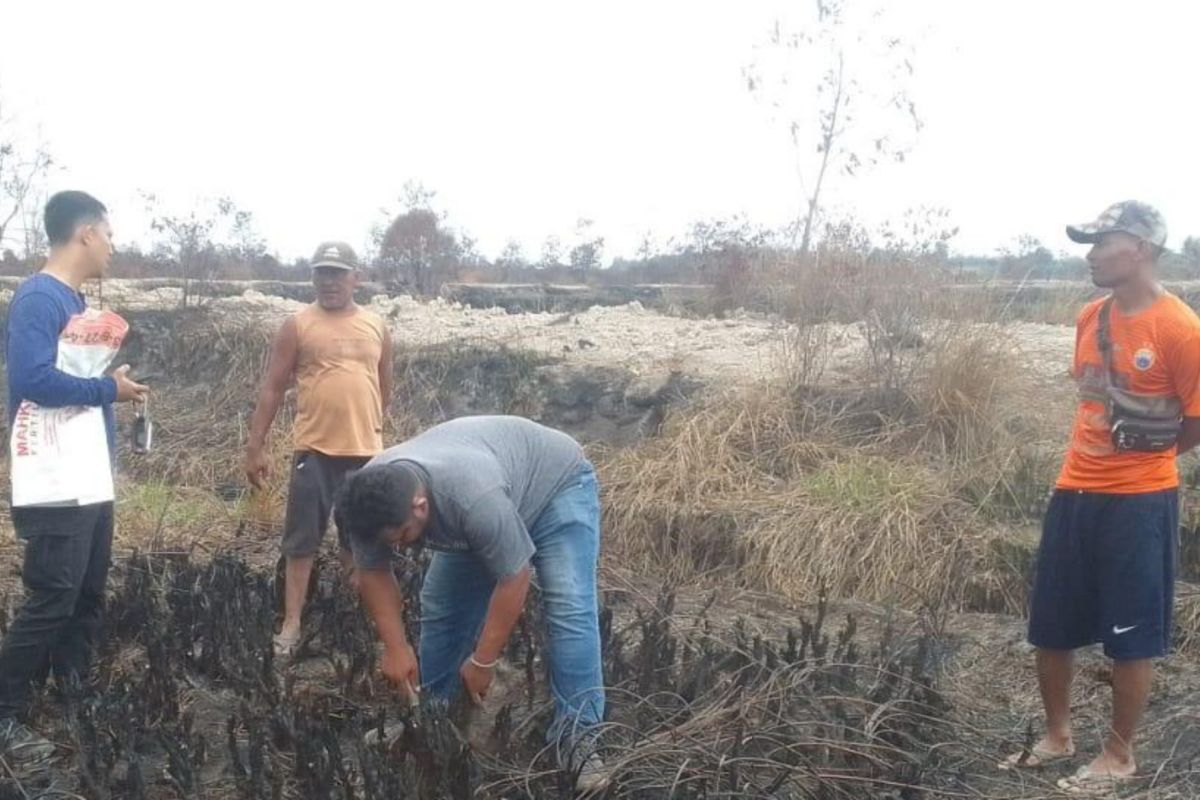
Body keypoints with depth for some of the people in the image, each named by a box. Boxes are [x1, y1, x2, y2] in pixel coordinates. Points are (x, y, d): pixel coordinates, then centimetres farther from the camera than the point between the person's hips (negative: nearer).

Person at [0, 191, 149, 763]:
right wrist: (109, 387, -14)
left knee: (88, 598, 15)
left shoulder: (76, 303, 16)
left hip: (92, 482, 10)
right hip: (56, 487, -10)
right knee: (50, 602, -6)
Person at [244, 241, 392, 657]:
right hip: (314, 450, -2)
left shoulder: (377, 327, 8)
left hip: (365, 451, 2)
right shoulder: (297, 326, 0)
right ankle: (291, 625, 11)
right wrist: (255, 446, -4)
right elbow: (272, 389, 0)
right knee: (301, 541, 3)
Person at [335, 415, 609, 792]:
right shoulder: (371, 499, -23)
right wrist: (396, 646, -15)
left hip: (556, 484, -6)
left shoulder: (475, 498, -43)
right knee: (441, 607, 3)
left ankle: (576, 735, -16)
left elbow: (514, 579, -33)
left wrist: (482, 662, -23)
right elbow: (373, 574, -9)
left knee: (570, 611, -20)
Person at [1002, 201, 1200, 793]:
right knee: (1050, 627, 14)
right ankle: (1057, 736, 33)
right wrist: (1093, 456, 11)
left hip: (1139, 501, -7)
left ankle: (1119, 756, 23)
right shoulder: (1090, 318, 6)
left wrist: (1144, 457, 4)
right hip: (1074, 492, 7)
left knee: (1131, 637, 7)